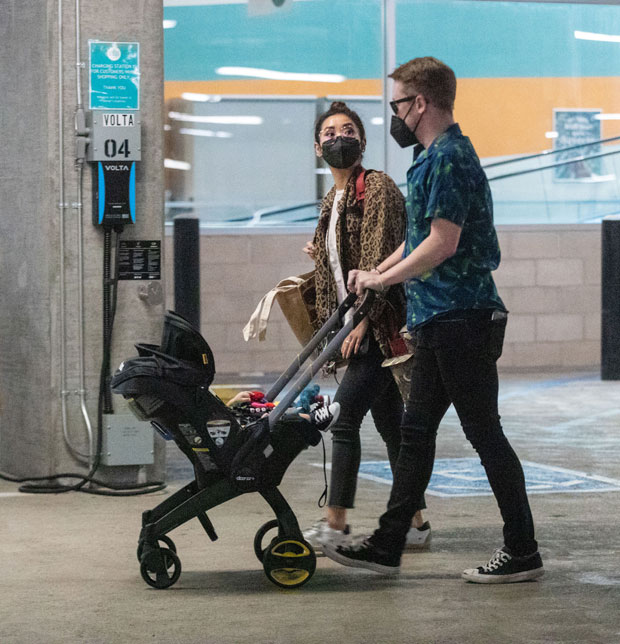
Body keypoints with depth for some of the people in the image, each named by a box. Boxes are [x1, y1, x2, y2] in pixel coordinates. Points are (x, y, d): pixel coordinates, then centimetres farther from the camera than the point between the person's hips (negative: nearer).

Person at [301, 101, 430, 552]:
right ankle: (415, 523, 15)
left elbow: (379, 261, -17)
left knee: (345, 414, -13)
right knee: (390, 424, 10)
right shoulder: (334, 199, 17)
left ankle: (336, 524, -10)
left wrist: (362, 320, -21)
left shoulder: (378, 187, -9)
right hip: (358, 325, 9)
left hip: (382, 323, -9)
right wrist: (320, 255, 8)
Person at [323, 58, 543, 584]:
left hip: (462, 321, -11)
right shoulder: (436, 157, 17)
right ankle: (387, 545, 16)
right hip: (440, 322, 11)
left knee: (484, 432, -4)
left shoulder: (450, 159, -15)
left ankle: (523, 552, 3)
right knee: (416, 430, 11)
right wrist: (375, 272, 16)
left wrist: (382, 281, -12)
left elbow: (442, 244, -21)